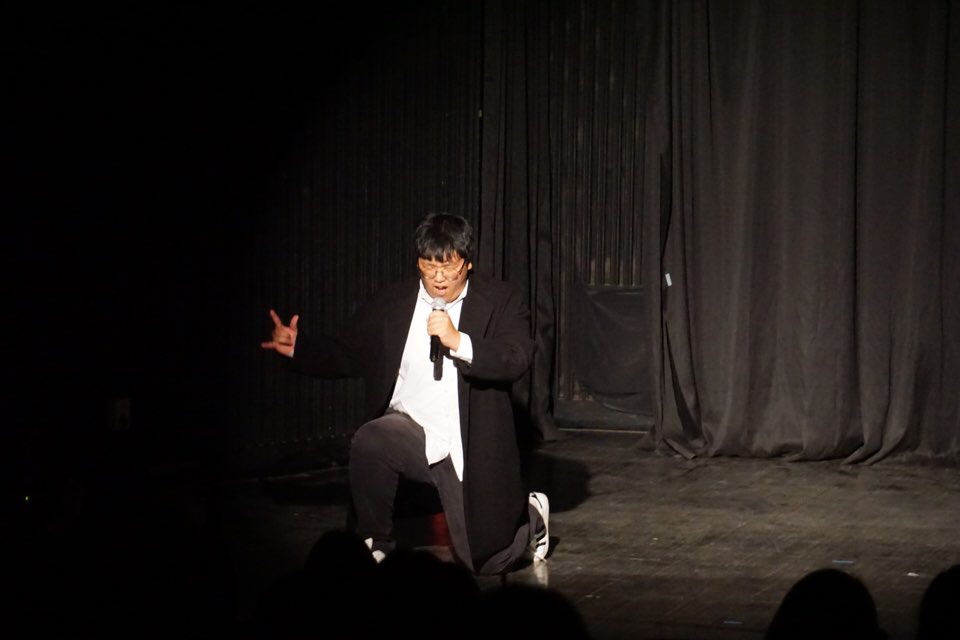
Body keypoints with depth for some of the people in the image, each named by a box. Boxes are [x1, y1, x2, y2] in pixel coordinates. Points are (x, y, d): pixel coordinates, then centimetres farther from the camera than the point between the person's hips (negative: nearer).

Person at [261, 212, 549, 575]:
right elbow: (346, 355, 6)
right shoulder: (392, 304, 3)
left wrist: (459, 342, -27)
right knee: (368, 442, -33)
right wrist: (298, 348, -8)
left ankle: (530, 517, 39)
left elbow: (516, 361, -16)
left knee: (483, 561, 3)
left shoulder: (501, 300, -4)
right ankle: (375, 546, -10)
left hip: (470, 447, -2)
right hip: (411, 431, 2)